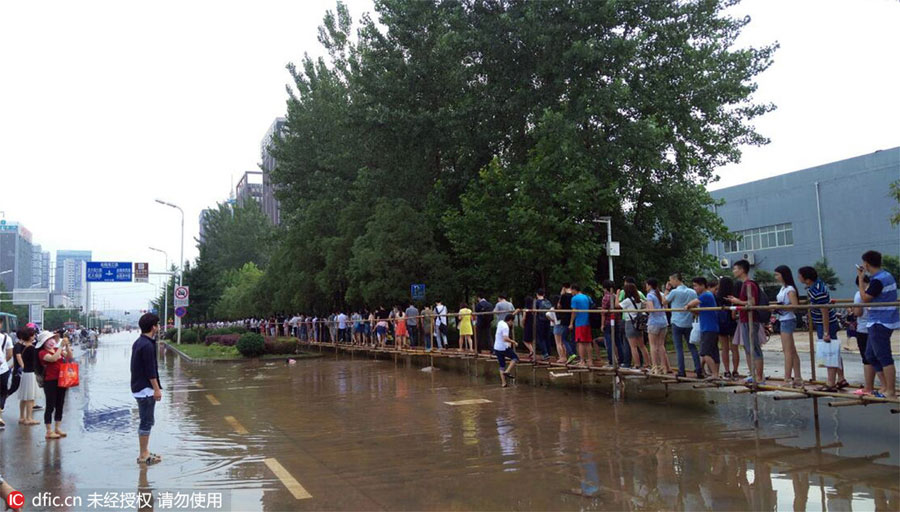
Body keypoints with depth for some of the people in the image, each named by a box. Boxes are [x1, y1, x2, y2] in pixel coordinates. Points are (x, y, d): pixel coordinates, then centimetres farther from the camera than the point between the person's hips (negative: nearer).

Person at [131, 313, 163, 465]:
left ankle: (144, 452, 24)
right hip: (146, 389, -10)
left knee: (145, 421, 17)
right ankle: (143, 455, 4)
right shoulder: (147, 345, -20)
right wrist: (156, 389, -16)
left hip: (139, 387, 10)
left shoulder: (138, 342, 12)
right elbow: (150, 371, -21)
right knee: (147, 422, -3)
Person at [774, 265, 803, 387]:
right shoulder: (783, 288, 14)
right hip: (783, 321, 10)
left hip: (788, 320, -10)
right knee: (792, 351, 12)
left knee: (788, 351, -7)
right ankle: (797, 378, 17)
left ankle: (787, 380, -4)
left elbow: (795, 306, -21)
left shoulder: (790, 289, -13)